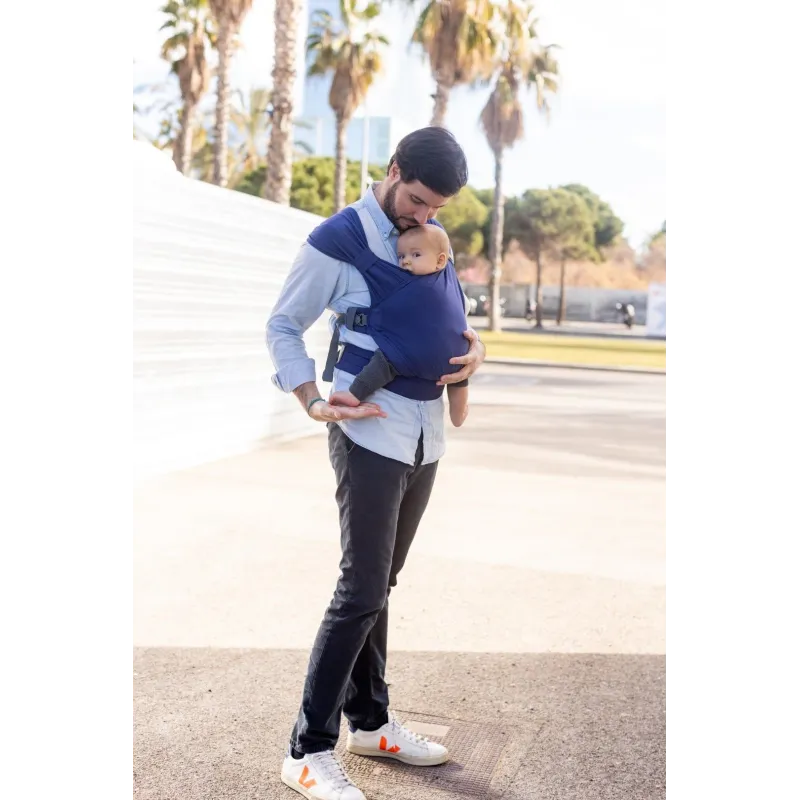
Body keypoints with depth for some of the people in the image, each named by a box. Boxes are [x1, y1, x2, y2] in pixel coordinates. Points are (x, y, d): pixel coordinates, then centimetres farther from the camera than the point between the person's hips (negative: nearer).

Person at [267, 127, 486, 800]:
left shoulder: (432, 234, 11)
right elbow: (283, 326, -1)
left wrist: (474, 347, -3)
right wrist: (312, 401, -14)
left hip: (425, 435, 6)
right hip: (370, 434, -6)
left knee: (380, 585, 15)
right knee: (362, 590, -8)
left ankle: (370, 721, 28)